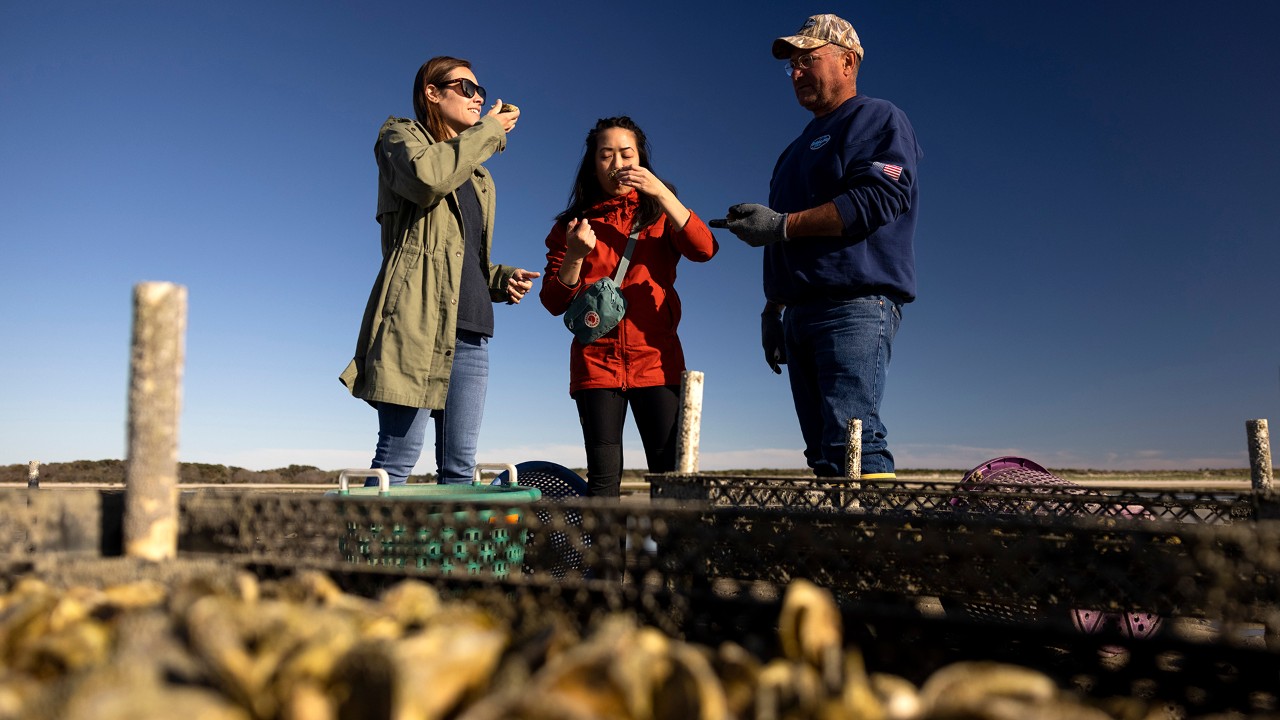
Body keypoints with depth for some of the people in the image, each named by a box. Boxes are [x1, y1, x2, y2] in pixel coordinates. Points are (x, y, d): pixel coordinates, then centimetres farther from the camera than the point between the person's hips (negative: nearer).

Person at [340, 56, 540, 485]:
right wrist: (489, 131, -4)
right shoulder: (401, 137, 10)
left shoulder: (477, 174, 28)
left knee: (460, 465, 3)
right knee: (399, 457, -9)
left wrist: (501, 280, 7)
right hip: (417, 320, -6)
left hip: (469, 330, 7)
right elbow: (426, 178, -16)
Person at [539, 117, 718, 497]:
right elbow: (553, 302, 7)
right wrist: (575, 256, -10)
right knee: (604, 476, -3)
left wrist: (661, 192, -13)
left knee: (672, 472, -7)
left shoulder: (660, 216, 13)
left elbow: (704, 249, -7)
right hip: (596, 362, 0)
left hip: (656, 359, 0)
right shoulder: (573, 224, 12)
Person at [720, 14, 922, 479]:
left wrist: (782, 224, -16)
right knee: (823, 451, 4)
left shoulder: (879, 121, 4)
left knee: (851, 439, -20)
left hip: (856, 305, -8)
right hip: (800, 315, 8)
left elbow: (878, 199, -15)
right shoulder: (798, 149, 29)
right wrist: (773, 307, 19)